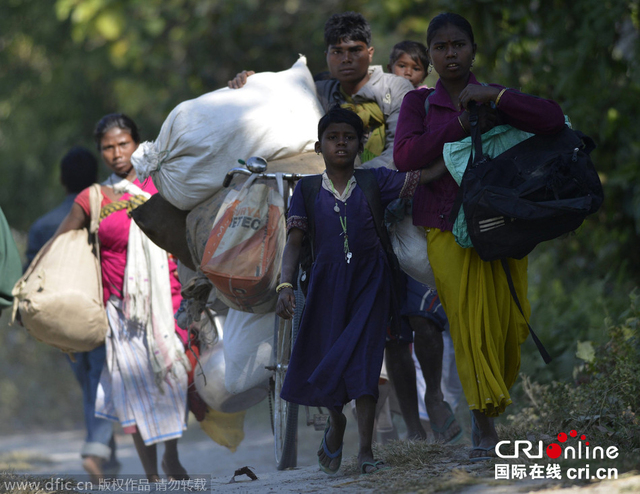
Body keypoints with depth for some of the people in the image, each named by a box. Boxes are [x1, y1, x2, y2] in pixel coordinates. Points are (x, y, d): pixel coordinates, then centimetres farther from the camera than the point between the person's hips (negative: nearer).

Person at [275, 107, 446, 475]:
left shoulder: (375, 181, 2)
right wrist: (286, 285, -18)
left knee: (362, 359, -10)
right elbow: (295, 241, -5)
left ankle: (366, 450, -7)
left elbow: (426, 177, -1)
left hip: (369, 282, -1)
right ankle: (336, 421, 38)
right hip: (328, 282, 1)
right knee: (325, 358, 6)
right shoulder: (308, 190, 1)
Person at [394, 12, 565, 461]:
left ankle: (492, 403, 23)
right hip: (448, 231, -1)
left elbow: (553, 120, -10)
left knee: (509, 322, -2)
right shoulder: (419, 103, 8)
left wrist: (494, 97, -15)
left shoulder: (494, 99, 7)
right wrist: (461, 124, -13)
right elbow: (405, 155, -10)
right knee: (469, 322, -9)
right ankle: (485, 427, -3)